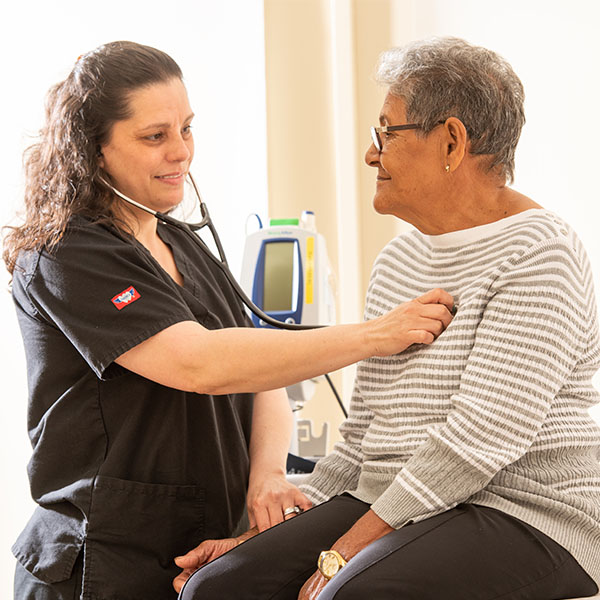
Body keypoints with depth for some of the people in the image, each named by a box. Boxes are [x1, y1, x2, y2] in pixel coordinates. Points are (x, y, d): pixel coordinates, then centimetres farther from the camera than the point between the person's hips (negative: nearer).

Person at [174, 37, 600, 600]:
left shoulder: (537, 253, -9)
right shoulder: (398, 260, 17)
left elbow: (482, 436, -19)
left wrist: (345, 552, -19)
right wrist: (265, 541, 8)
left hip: (524, 517, -7)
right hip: (393, 509, 7)